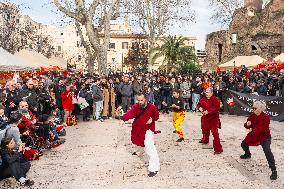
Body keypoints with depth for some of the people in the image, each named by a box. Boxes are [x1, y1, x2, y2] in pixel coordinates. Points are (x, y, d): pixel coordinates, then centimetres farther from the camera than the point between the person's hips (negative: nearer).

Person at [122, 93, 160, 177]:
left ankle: (154, 168, -15)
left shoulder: (152, 107, -15)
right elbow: (130, 113, -28)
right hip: (138, 129, 4)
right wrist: (124, 118, -51)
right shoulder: (136, 107, -11)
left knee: (149, 146, -20)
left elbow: (156, 116, 3)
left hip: (148, 129, -4)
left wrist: (152, 119, -19)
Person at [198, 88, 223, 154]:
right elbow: (199, 104, 16)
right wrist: (200, 107, -7)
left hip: (213, 118, -7)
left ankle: (218, 148, -10)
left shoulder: (215, 99, -18)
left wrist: (208, 111, -32)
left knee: (215, 132, -14)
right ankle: (205, 140, 57)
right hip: (205, 118, 7)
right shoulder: (203, 99, 3)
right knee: (205, 129, 27)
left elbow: (216, 108, -27)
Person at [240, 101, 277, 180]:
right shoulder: (252, 115, -4)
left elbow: (263, 129, -29)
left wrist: (253, 130, -35)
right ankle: (247, 154, 50)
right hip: (254, 135, 7)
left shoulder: (265, 117, -22)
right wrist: (247, 124, -24)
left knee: (267, 151, -25)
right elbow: (247, 126, 0)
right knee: (244, 144, 15)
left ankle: (274, 171, -20)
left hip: (264, 136, -7)